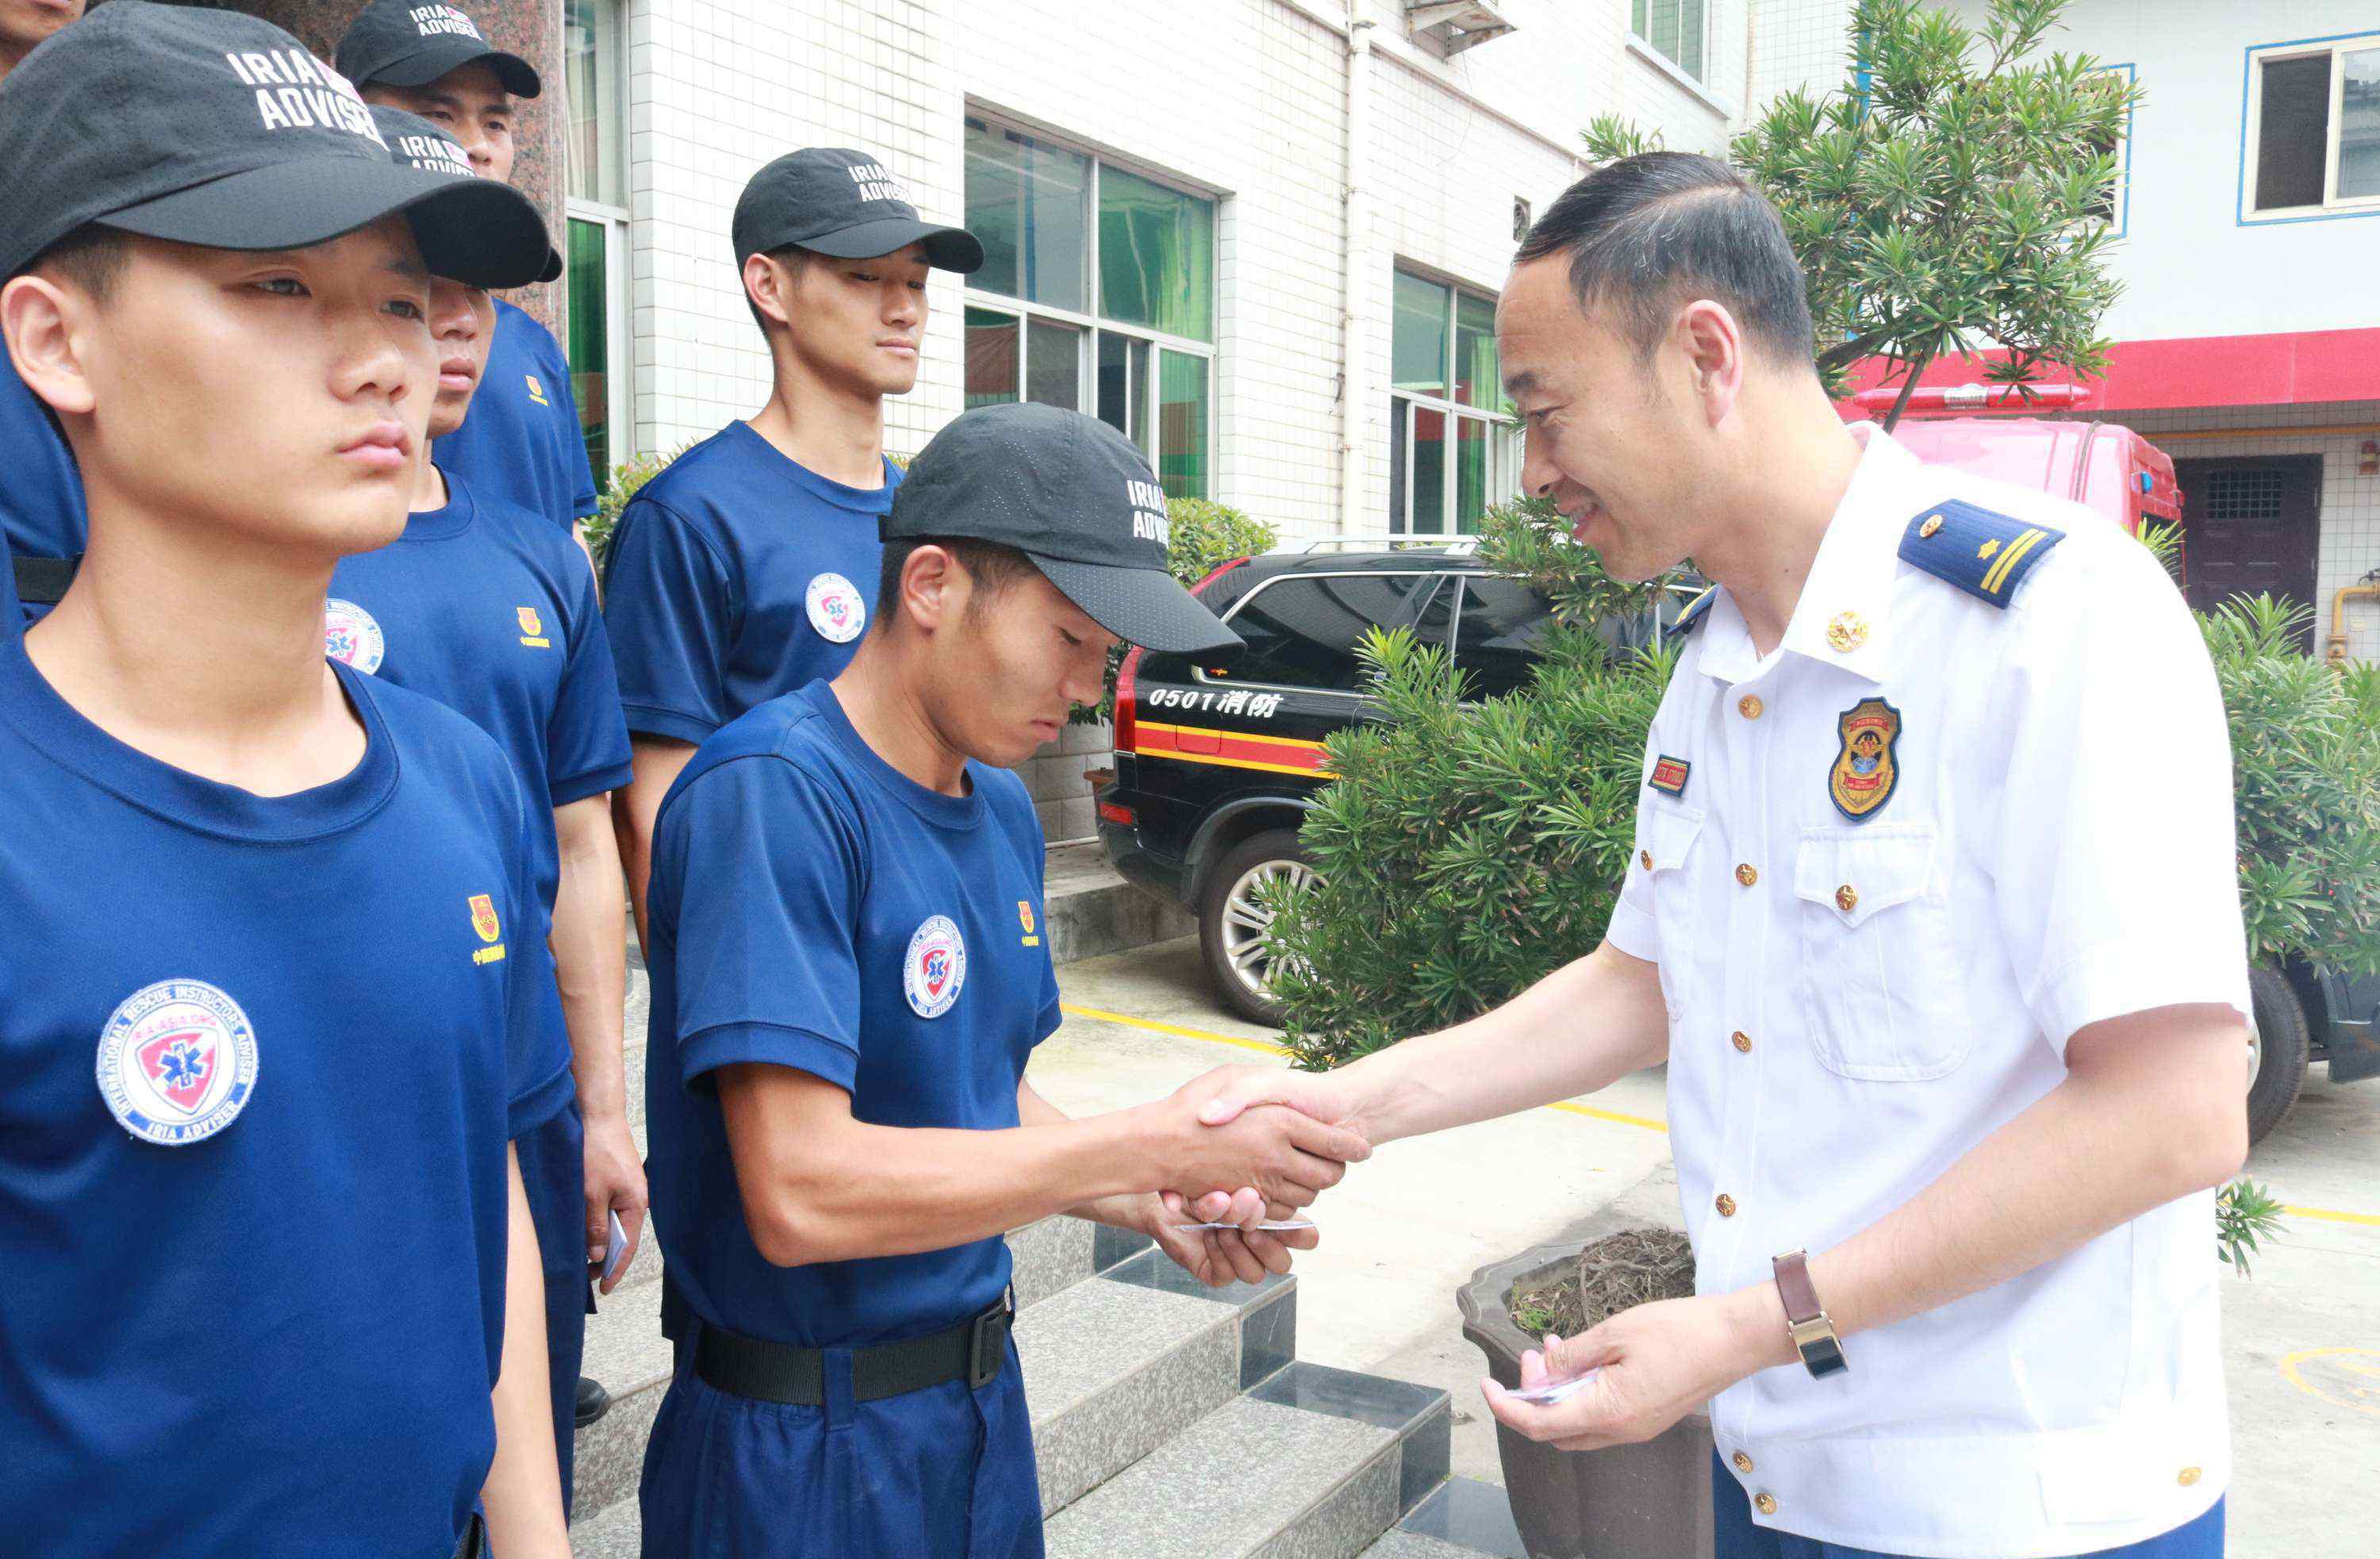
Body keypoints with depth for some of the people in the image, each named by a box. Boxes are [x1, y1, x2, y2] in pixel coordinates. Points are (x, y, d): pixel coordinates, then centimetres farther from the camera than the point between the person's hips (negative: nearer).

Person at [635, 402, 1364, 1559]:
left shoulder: (1003, 811, 5)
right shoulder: (772, 792, -22)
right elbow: (800, 1191, -28)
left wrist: (1157, 1208, -5)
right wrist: (1157, 1144, -24)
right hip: (807, 1454, -7)